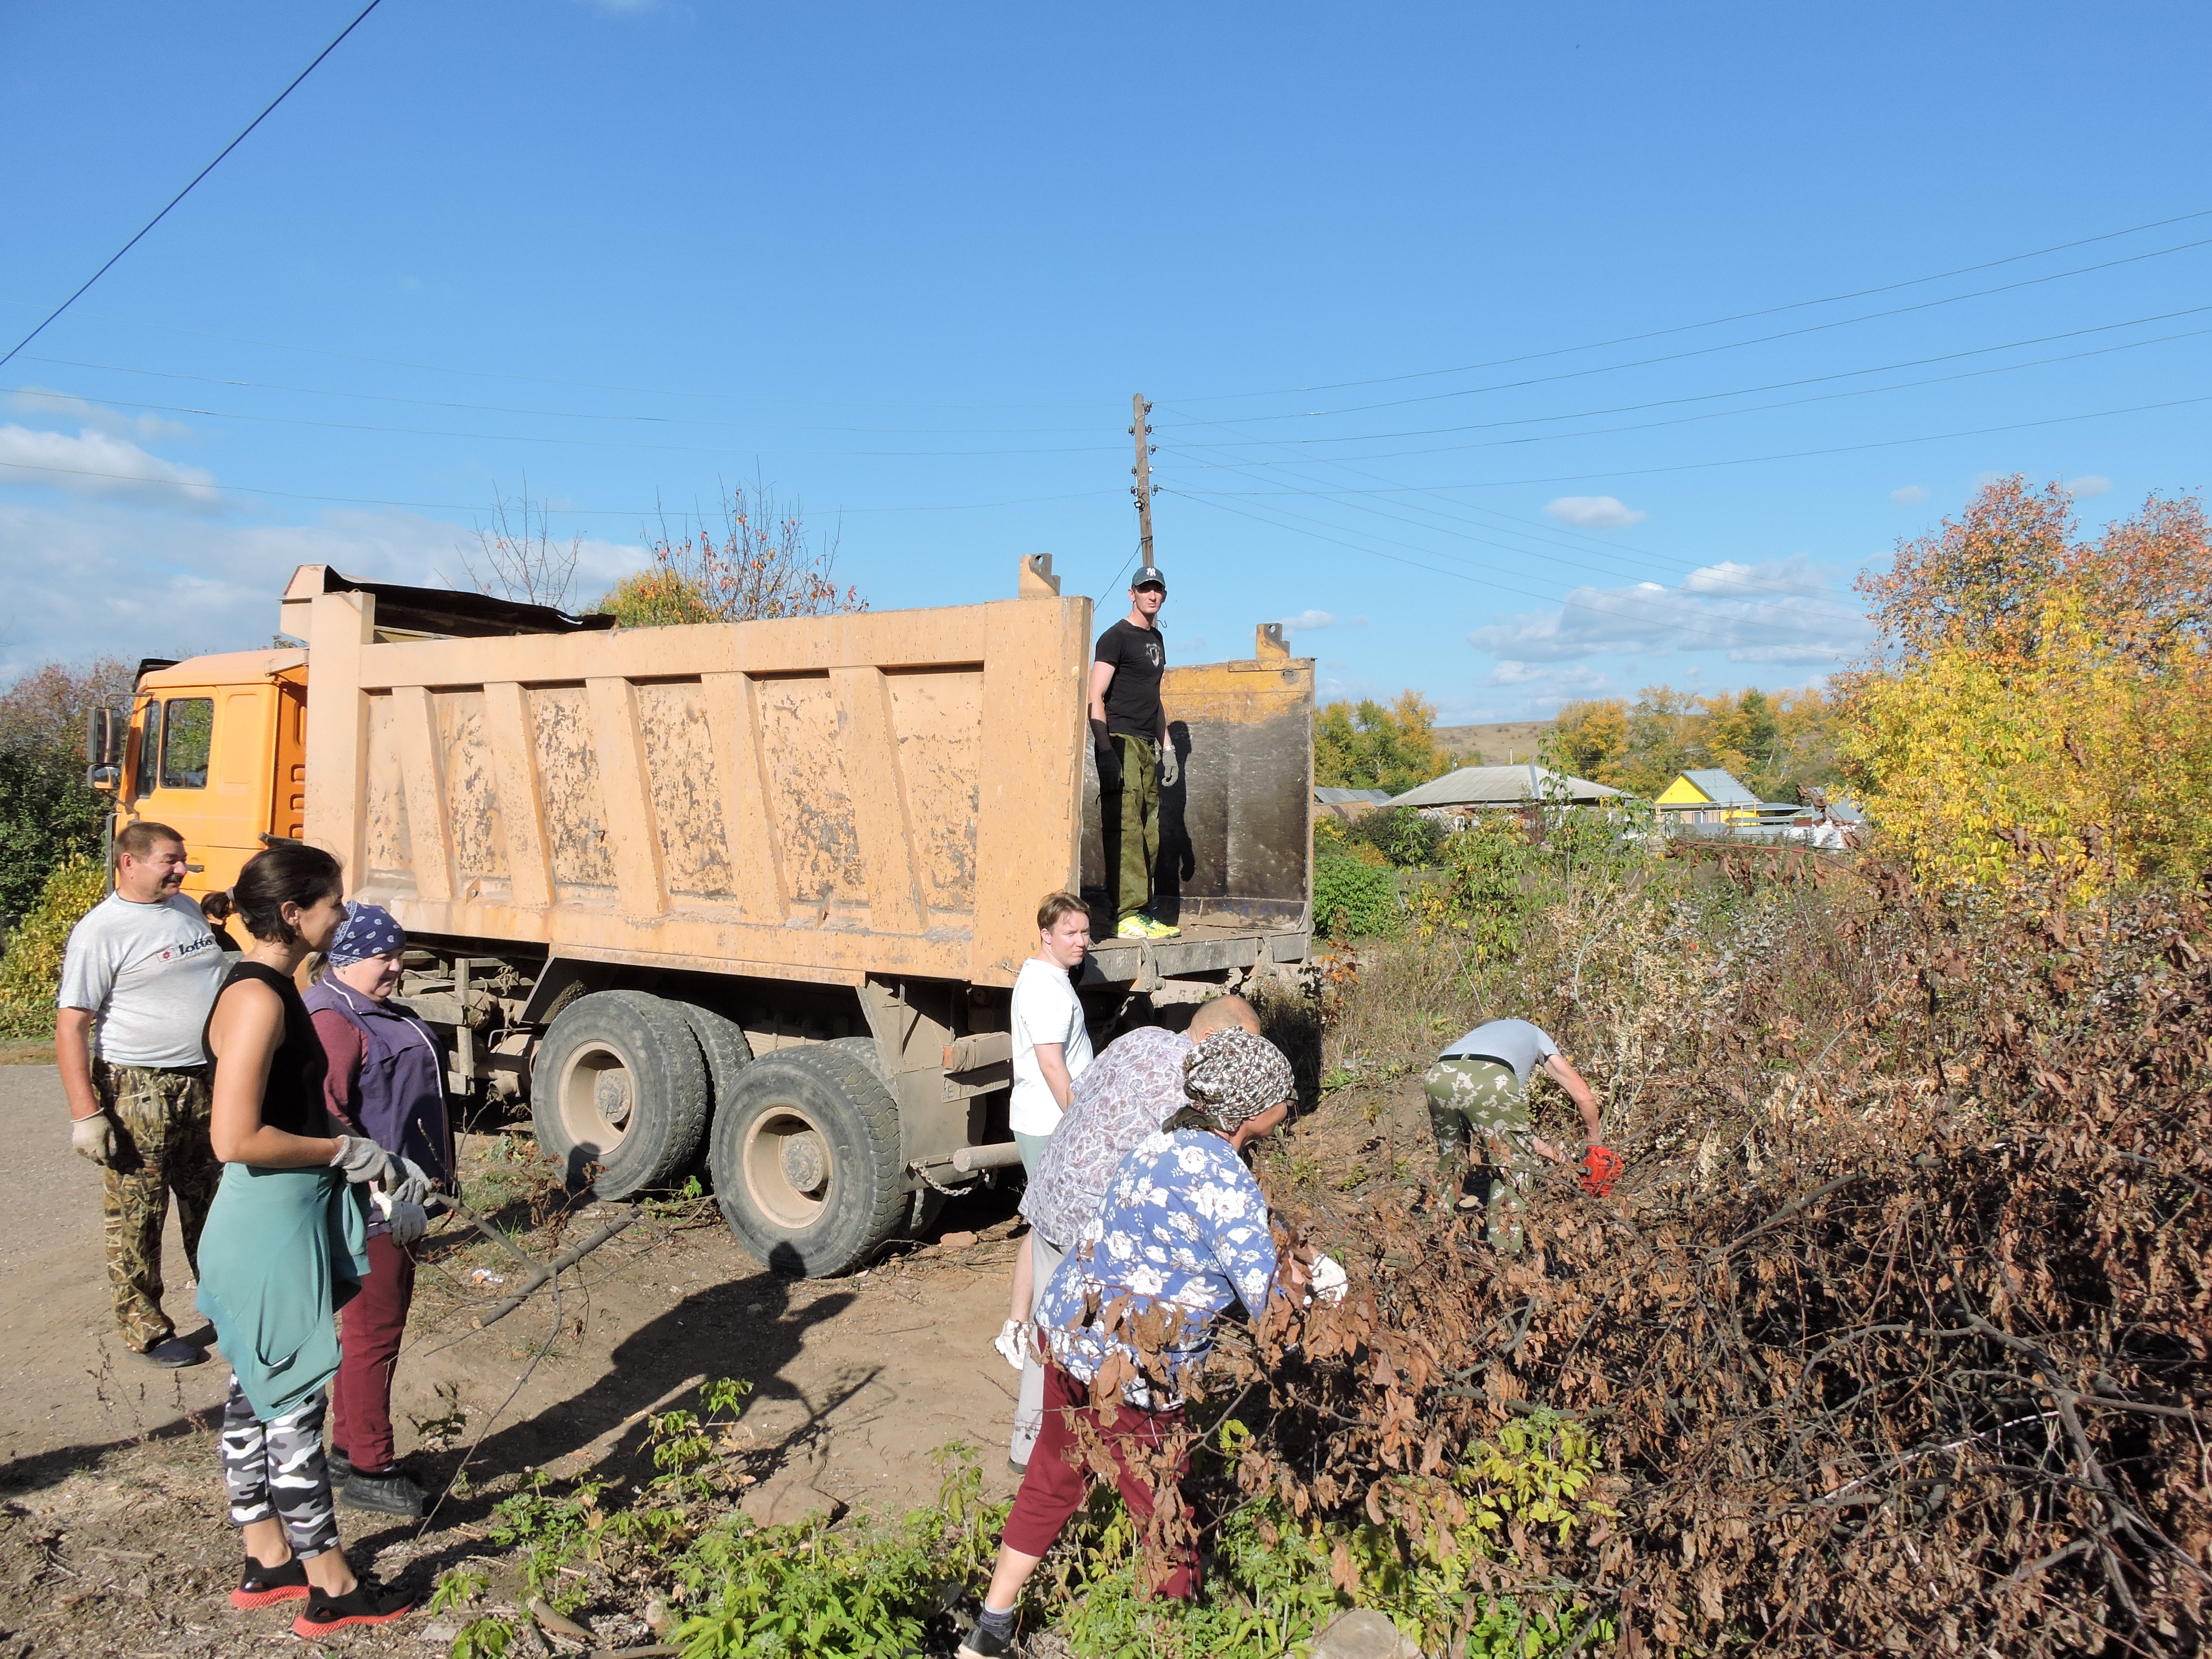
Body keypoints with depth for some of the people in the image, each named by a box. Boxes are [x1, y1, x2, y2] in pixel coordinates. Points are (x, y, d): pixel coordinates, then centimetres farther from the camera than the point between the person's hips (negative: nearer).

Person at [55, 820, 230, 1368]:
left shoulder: (188, 910, 8)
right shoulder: (100, 931, -14)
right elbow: (71, 1025, -16)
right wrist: (85, 1114, -21)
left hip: (203, 1082, 7)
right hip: (137, 1091, -7)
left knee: (211, 1203, 18)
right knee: (135, 1215, 4)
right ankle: (145, 1329, 16)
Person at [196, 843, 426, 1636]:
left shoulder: (274, 989, 9)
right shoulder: (257, 998, -22)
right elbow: (236, 1139, -27)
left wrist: (383, 1164, 9)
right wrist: (348, 1152, -15)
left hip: (280, 1223, 10)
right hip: (273, 1228, -10)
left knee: (256, 1395, 19)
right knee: (295, 1405, 2)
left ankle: (268, 1561, 34)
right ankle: (331, 1588, 16)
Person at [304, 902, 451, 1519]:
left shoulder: (381, 1014, 15)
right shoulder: (333, 1021, -19)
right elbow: (324, 1121, -26)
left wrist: (437, 1177, 23)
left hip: (397, 1201, 11)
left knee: (374, 1326, 19)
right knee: (374, 1332, -1)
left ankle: (349, 1446, 32)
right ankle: (369, 1471, 11)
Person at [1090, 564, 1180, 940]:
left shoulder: (1156, 639, 21)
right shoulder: (1116, 637, -4)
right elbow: (1095, 698, -11)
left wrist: (1166, 747, 22)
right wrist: (1106, 752, -20)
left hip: (1147, 746, 8)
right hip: (1121, 741, -8)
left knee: (1149, 834, 7)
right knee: (1126, 828, -14)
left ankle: (1141, 912, 12)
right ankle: (1128, 915, -15)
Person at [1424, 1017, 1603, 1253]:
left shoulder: (1483, 1031, 45)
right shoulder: (1537, 1036, 37)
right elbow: (1585, 1098, 32)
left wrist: (1549, 1150, 48)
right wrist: (1594, 1142, 49)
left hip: (1438, 1076, 5)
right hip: (1490, 1082, -5)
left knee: (1450, 1157, 29)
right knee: (1512, 1167, 16)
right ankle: (1504, 1250, 14)